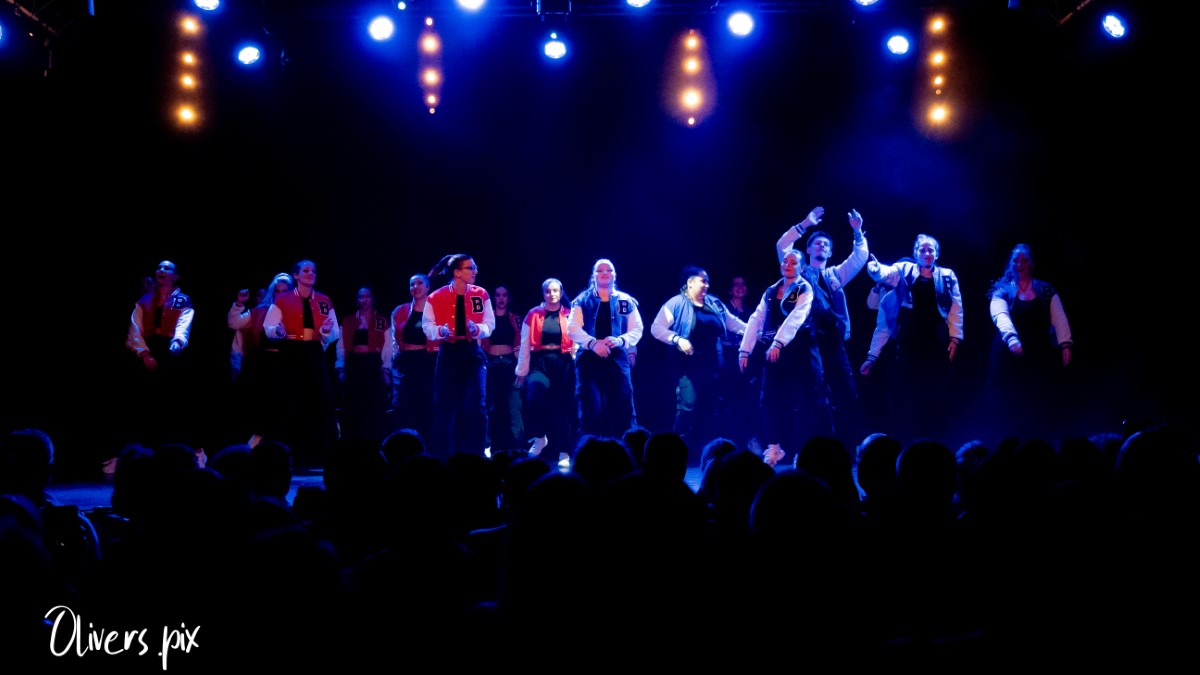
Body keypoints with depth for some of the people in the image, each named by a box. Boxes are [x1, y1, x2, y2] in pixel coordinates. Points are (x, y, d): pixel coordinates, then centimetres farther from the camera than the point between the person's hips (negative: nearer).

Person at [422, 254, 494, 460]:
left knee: (476, 405, -4)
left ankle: (475, 456, 5)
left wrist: (477, 329, -19)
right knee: (444, 405, 1)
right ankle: (443, 455, 11)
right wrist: (440, 331, -19)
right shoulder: (437, 297, -4)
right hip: (448, 354, -1)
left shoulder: (481, 294, 1)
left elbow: (490, 324, 2)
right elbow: (427, 325, 1)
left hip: (473, 353, 1)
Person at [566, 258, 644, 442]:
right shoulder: (582, 300, 9)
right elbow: (573, 328, -1)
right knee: (590, 409, -5)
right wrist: (593, 343, -17)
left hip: (617, 359, 1)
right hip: (589, 360, -1)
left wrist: (620, 340, -14)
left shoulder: (626, 301, 11)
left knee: (623, 408, -5)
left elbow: (637, 330, 6)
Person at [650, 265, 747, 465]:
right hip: (688, 366, -6)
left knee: (712, 408, 8)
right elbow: (656, 328, -9)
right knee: (688, 405, -17)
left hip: (711, 366, 6)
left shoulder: (714, 304, 13)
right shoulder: (676, 304, -5)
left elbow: (732, 322, 15)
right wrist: (678, 340, -21)